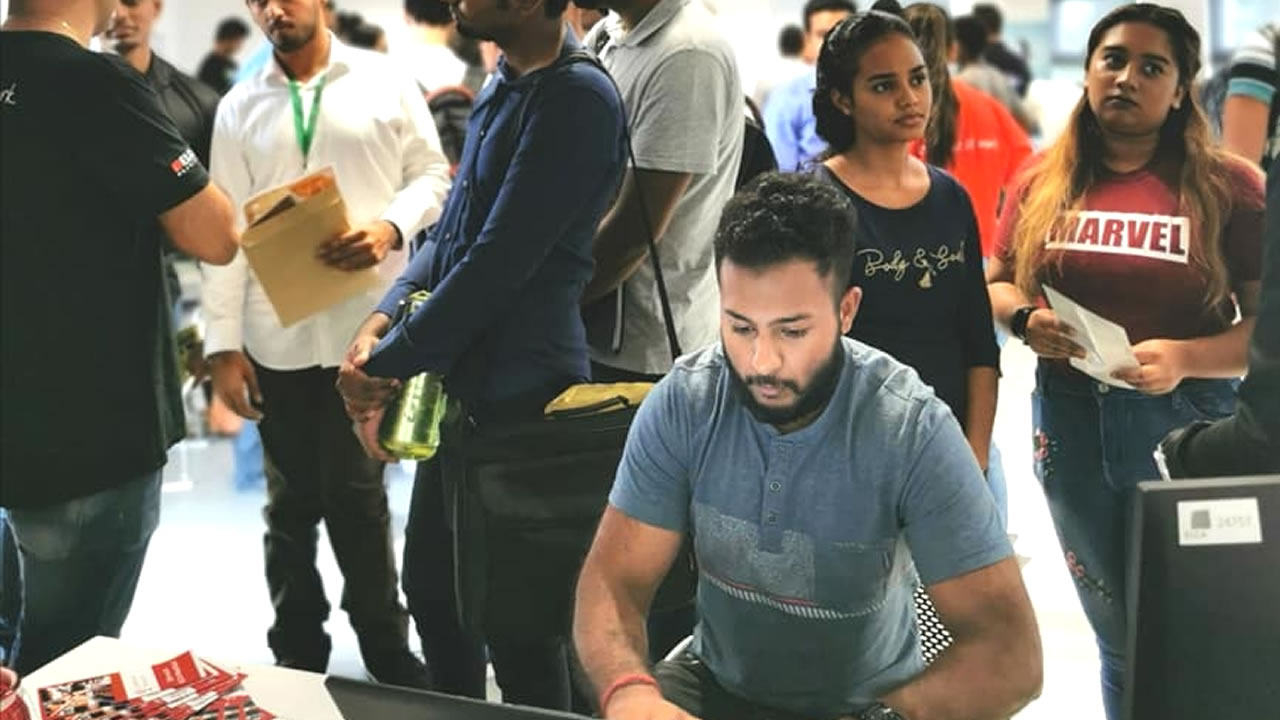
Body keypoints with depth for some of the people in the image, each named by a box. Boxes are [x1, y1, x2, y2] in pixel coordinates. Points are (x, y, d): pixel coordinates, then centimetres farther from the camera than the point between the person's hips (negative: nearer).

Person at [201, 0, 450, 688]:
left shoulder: (386, 82, 4)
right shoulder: (239, 108, 8)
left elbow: (432, 177, 4)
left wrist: (391, 228, -17)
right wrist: (223, 345, -2)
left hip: (367, 326, -2)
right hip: (277, 338, 2)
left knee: (356, 497, 5)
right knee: (291, 504, 11)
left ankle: (387, 653, 20)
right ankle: (297, 654, 23)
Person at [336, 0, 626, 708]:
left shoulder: (576, 98, -19)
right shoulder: (499, 89, 10)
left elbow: (497, 263, -21)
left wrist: (385, 364, -14)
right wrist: (379, 323, 0)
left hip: (519, 393, -9)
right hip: (458, 384, 9)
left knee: (517, 622, 3)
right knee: (430, 583, 20)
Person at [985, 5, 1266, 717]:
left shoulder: (1229, 185, -8)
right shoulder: (1043, 182, 3)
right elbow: (996, 283, 14)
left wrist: (1184, 359, -25)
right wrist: (1025, 320, -8)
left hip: (1186, 422, -3)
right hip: (1071, 418, 3)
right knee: (1119, 633, 17)